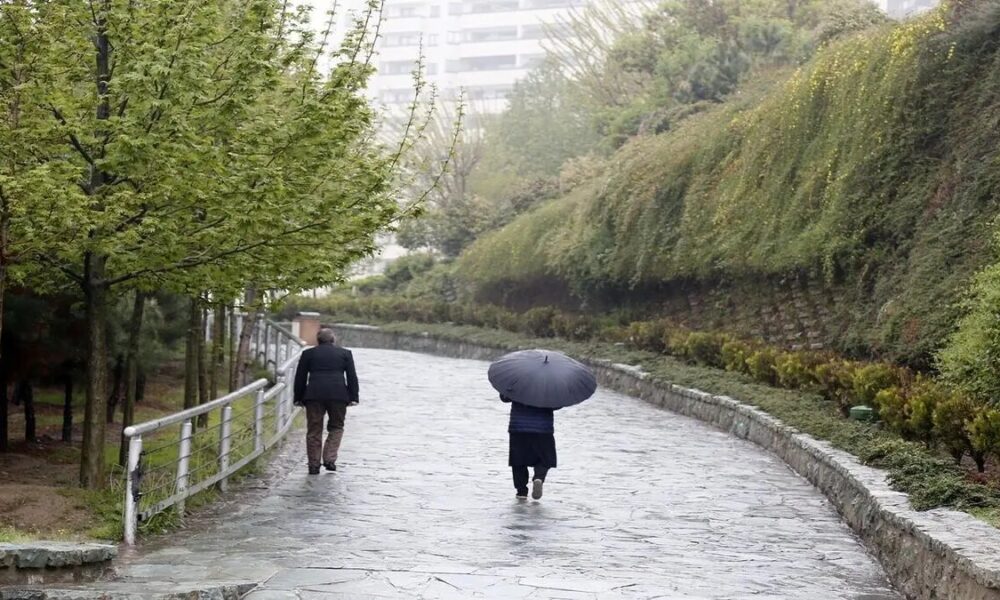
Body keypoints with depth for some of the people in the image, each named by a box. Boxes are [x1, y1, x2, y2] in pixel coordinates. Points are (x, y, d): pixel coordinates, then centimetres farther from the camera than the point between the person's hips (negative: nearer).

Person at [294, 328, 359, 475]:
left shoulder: (308, 353, 12)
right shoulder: (345, 353, 13)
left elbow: (300, 377, 10)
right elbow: (352, 377, 7)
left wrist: (298, 397, 14)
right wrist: (353, 397, 7)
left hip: (314, 395, 0)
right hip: (339, 395, 0)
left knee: (314, 430, 6)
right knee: (336, 427, 14)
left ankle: (314, 465, 6)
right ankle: (329, 459, 0)